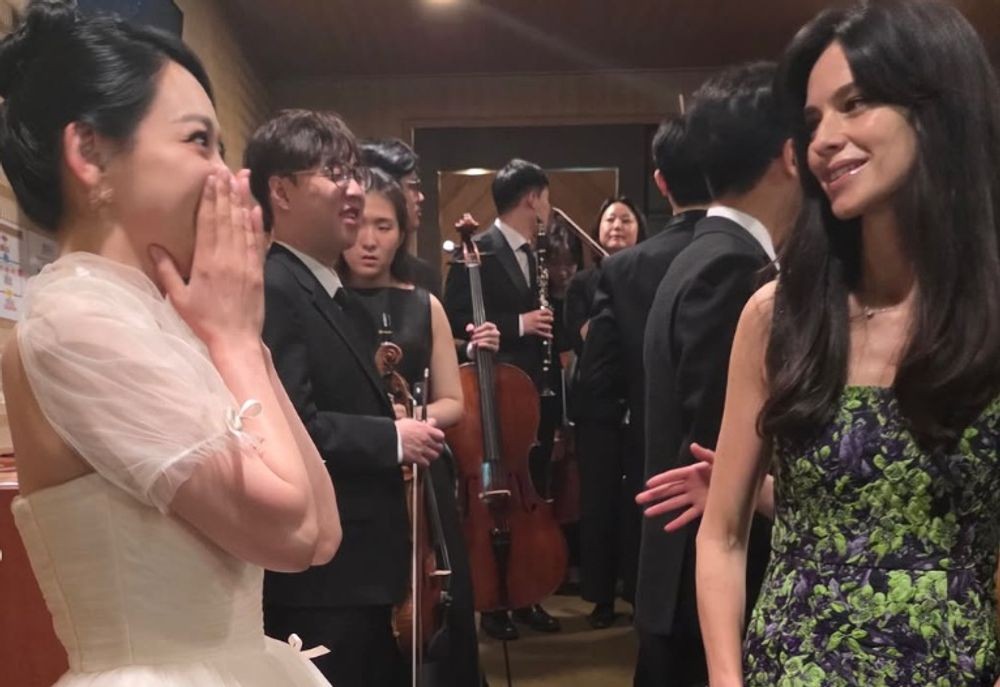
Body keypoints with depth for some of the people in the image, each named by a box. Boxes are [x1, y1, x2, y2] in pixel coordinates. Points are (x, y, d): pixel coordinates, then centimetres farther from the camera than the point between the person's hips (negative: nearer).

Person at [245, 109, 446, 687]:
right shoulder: (269, 290, -16)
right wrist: (393, 439, -17)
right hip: (317, 578, -10)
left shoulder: (344, 302, 17)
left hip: (362, 572, 10)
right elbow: (292, 427, -28)